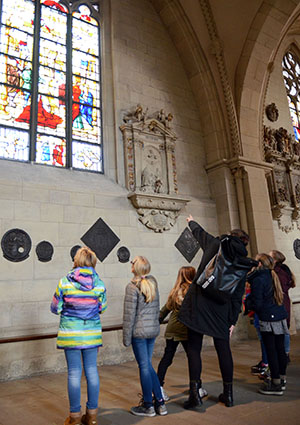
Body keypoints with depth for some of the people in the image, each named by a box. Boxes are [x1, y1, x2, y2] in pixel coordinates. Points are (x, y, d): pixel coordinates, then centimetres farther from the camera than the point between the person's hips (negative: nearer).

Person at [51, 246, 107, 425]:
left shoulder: (65, 282, -11)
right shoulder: (99, 283, -6)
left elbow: (55, 308, -2)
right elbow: (102, 308, 5)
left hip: (71, 333, -2)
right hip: (92, 332, 2)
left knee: (74, 372, 8)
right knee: (92, 370, 12)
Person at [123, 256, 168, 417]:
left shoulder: (133, 286, -15)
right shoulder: (153, 283, 6)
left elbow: (129, 314, -14)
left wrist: (126, 338, -8)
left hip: (139, 331, -7)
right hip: (153, 330, 7)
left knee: (144, 366, 5)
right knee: (148, 365, 18)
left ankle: (148, 406, 18)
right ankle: (160, 403, 22)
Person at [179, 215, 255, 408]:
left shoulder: (215, 244, 2)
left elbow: (200, 232, 23)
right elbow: (238, 296, 6)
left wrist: (192, 222, 45)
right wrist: (233, 320, 10)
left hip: (198, 303, -2)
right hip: (221, 308, 3)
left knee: (194, 348, 3)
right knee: (223, 349, 14)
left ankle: (195, 391, -1)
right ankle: (228, 394, 26)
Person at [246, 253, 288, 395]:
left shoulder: (258, 280, -15)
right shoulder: (272, 276, 10)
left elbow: (257, 304, -16)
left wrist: (247, 301, 3)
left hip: (268, 320, -8)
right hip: (281, 316, 8)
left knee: (271, 351, -1)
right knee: (280, 348, 15)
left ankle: (276, 384, 5)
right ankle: (282, 379, 27)